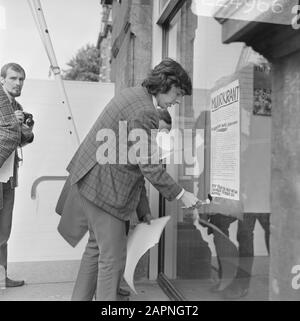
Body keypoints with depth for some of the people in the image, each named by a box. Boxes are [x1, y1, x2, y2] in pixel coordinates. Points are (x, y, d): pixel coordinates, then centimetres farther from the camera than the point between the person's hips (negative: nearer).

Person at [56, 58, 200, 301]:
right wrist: (181, 195, -12)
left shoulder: (133, 94, 12)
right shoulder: (145, 111, -20)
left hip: (90, 179, 11)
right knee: (113, 257, -2)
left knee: (97, 246, 21)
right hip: (103, 187, -11)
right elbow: (148, 165, -22)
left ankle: (81, 297, 35)